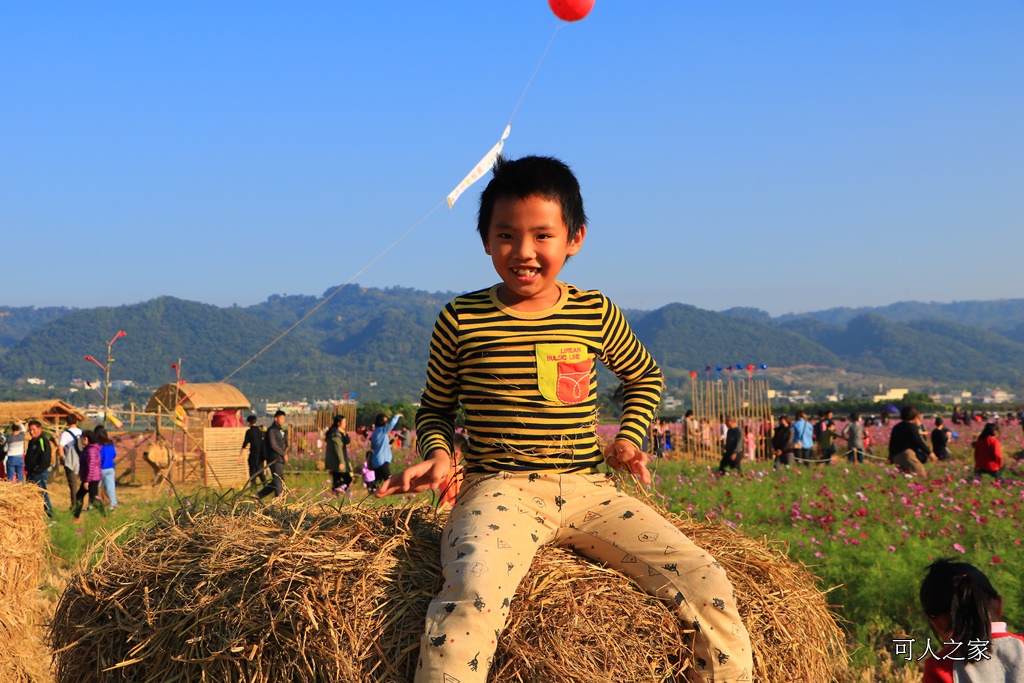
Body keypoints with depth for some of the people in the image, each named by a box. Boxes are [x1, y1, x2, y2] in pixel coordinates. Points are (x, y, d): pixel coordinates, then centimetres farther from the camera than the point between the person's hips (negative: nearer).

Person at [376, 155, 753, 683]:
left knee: (707, 585, -14)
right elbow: (436, 407, 17)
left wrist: (628, 438, 12)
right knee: (473, 594, -37)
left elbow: (645, 376, 29)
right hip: (500, 489, -3)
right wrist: (437, 453, -3)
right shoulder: (461, 320, 2)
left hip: (587, 490, 3)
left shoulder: (596, 314, 9)